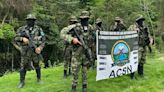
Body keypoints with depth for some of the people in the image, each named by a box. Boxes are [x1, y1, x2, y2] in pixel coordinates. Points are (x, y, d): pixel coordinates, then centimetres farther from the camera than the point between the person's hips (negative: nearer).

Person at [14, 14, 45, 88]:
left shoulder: (38, 29, 2)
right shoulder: (22, 29, 2)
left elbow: (43, 39, 1)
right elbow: (15, 39, 0)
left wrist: (40, 47, -13)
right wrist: (22, 38, -20)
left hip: (35, 50, 0)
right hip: (25, 51, 0)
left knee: (36, 65, 11)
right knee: (23, 66, 3)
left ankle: (39, 79, 28)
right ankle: (22, 82, 14)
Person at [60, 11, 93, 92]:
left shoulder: (90, 28, -1)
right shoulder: (75, 27, -14)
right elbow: (62, 33, -19)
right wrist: (72, 39, -29)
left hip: (86, 53, 3)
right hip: (77, 54, -3)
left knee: (85, 71, 12)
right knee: (75, 72, 3)